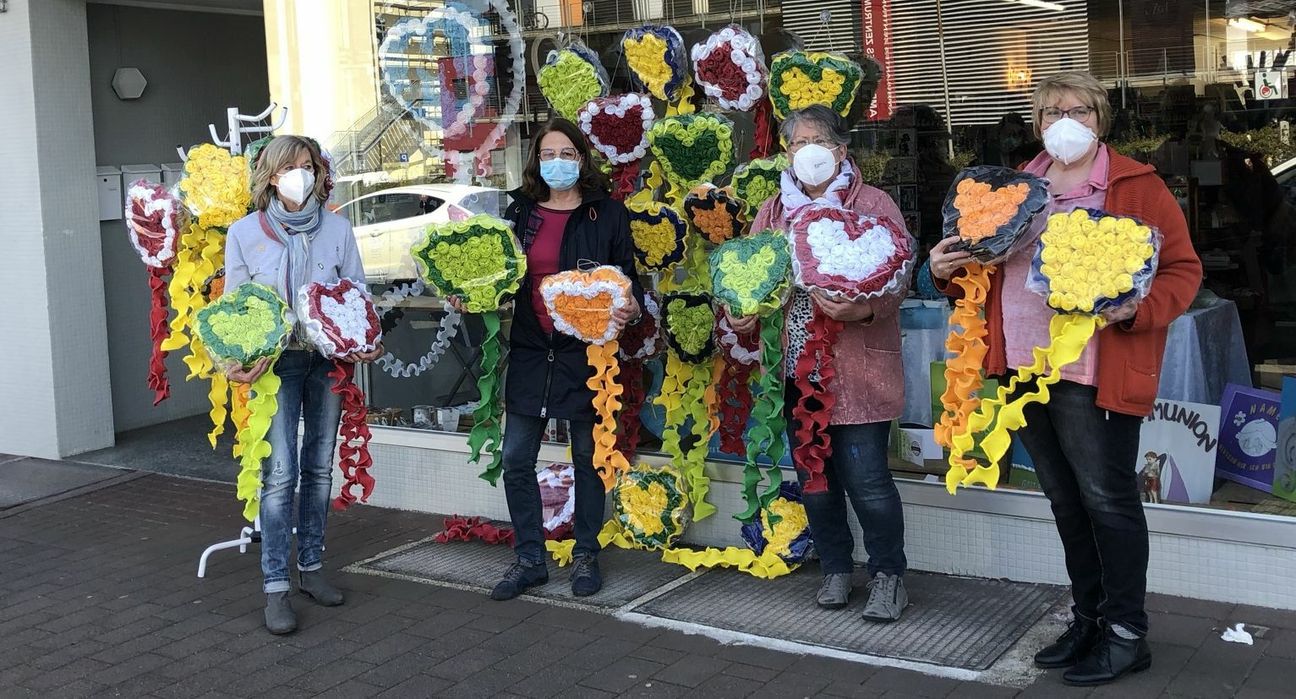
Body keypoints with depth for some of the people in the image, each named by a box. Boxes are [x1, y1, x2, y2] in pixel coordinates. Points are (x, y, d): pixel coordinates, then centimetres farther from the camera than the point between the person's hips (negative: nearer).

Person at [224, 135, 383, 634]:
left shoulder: (338, 229, 5)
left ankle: (311, 567, 23)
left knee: (319, 468, 10)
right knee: (281, 473, -10)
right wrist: (235, 362, -12)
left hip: (329, 359, 3)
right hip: (276, 362, -3)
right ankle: (276, 588, -3)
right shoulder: (244, 233, 1)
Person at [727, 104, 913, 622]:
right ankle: (836, 568, 31)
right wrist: (739, 312, -9)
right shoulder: (772, 212, 14)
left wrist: (864, 309, -27)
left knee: (866, 479, -5)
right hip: (797, 369, 5)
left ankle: (888, 574, 16)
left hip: (857, 370, -4)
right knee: (814, 477, 12)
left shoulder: (873, 205, 0)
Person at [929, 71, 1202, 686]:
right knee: (1065, 499, 15)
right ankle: (1088, 618, 28)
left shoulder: (1137, 186, -2)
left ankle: (1126, 635, 13)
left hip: (1094, 374, -6)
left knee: (1107, 500, 0)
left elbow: (1182, 268, -5)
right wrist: (947, 269, -2)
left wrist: (1136, 311, -22)